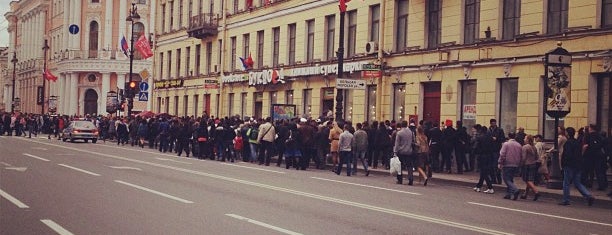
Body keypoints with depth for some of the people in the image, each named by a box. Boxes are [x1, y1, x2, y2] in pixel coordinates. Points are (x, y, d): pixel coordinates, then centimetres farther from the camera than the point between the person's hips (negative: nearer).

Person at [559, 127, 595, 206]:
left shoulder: (568, 143, -14)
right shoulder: (577, 142, 12)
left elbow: (567, 155, -21)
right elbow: (580, 154, 16)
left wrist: (563, 164, -13)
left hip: (569, 166, -8)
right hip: (578, 166, 8)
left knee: (566, 183, 3)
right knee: (577, 183, 13)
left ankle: (566, 200, 8)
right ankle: (589, 196, -2)